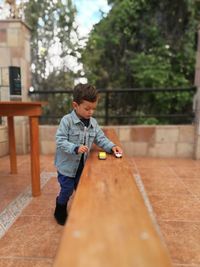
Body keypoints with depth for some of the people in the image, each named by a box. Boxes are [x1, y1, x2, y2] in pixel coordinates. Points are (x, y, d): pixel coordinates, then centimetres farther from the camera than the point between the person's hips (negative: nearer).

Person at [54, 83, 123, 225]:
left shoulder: (93, 123, -2)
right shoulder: (67, 120, -19)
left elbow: (101, 138, 2)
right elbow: (60, 141, -22)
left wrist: (111, 146, -15)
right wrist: (75, 148, -36)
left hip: (83, 164, 5)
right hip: (67, 164, -5)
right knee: (67, 190, 10)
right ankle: (60, 211, 38)